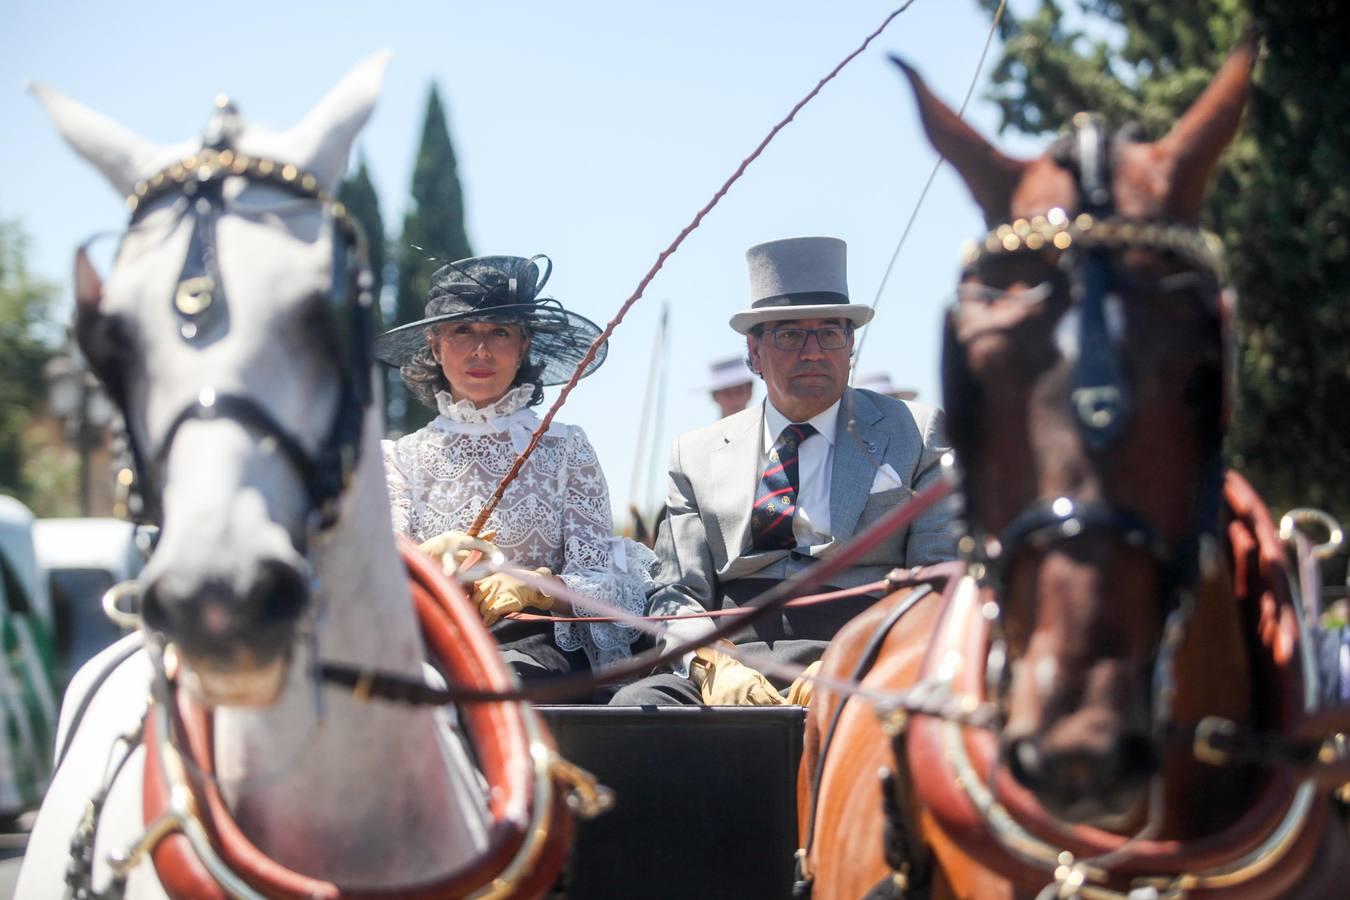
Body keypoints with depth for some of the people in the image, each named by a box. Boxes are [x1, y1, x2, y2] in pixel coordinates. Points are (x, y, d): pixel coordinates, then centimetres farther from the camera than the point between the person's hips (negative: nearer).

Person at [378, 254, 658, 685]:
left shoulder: (565, 450, 11)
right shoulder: (402, 458, 14)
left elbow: (602, 588, 2)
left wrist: (532, 587, -19)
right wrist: (428, 560, -22)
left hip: (537, 644, 0)